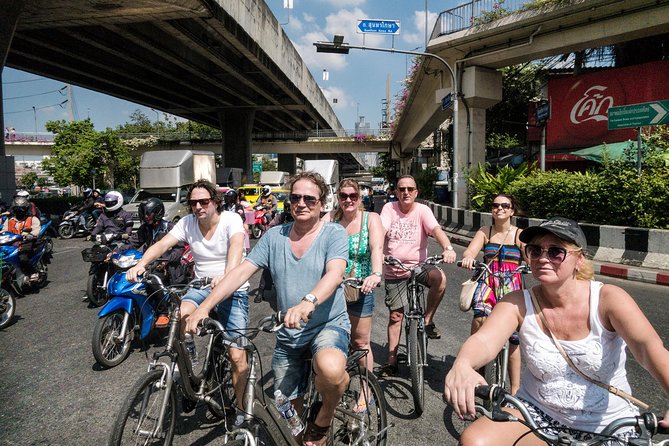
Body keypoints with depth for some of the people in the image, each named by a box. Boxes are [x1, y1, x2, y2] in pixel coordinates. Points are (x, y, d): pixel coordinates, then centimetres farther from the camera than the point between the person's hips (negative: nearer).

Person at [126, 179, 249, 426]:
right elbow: (162, 244, -12)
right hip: (201, 287, 4)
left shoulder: (231, 220, -13)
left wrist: (225, 277, -50)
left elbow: (236, 248, -32)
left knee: (237, 357, -8)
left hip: (233, 290, -3)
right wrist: (140, 264, -32)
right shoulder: (187, 223, 0)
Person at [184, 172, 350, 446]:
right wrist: (205, 306, -16)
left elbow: (334, 274, -27)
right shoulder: (274, 236, 1)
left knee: (330, 368, -35)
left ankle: (324, 418, -2)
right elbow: (241, 272, -5)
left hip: (328, 324, -4)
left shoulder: (334, 234, -9)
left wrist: (308, 302, -46)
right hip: (287, 333, 4)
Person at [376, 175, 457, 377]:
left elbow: (436, 229, -22)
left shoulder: (422, 210, -6)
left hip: (418, 266, 0)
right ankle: (391, 361, 22)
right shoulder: (389, 208, -5)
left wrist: (448, 248, -41)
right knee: (395, 315, 6)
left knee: (439, 277, -32)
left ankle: (428, 319, -8)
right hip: (394, 271, 0)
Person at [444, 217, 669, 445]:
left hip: (609, 425, 0)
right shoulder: (519, 303, -11)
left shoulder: (607, 298, -12)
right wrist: (461, 366, -50)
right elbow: (484, 340, -27)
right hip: (538, 414, 0)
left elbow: (648, 345, -28)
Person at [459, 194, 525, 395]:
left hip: (513, 287, 0)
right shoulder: (485, 232, 6)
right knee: (480, 315, -32)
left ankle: (515, 389, 21)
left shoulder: (520, 234, 2)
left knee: (514, 339, 5)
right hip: (488, 283, 0)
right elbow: (469, 251, -10)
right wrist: (468, 258, -34)